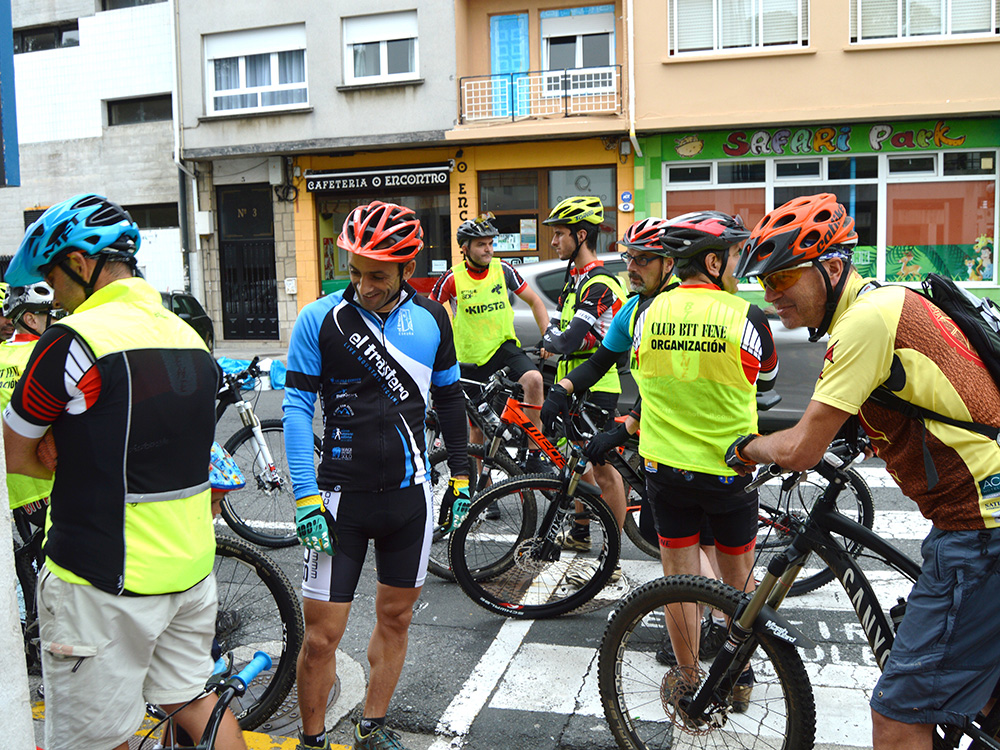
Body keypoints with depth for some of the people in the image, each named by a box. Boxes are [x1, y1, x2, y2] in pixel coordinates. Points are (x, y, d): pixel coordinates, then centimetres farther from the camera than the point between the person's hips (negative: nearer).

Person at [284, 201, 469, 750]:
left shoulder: (430, 318, 2)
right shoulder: (319, 319, -8)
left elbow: (448, 397, 13)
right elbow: (297, 408, -8)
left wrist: (461, 474, 15)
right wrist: (306, 496, -13)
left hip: (409, 494, 3)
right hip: (342, 496, -3)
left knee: (396, 617, 15)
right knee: (321, 636, 0)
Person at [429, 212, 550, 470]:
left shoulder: (503, 269, -1)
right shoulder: (453, 279, -7)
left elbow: (534, 301, 6)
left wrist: (548, 337, -4)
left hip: (505, 347, 1)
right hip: (471, 359, -1)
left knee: (533, 379, -30)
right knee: (477, 428, 8)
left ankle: (534, 455, -19)